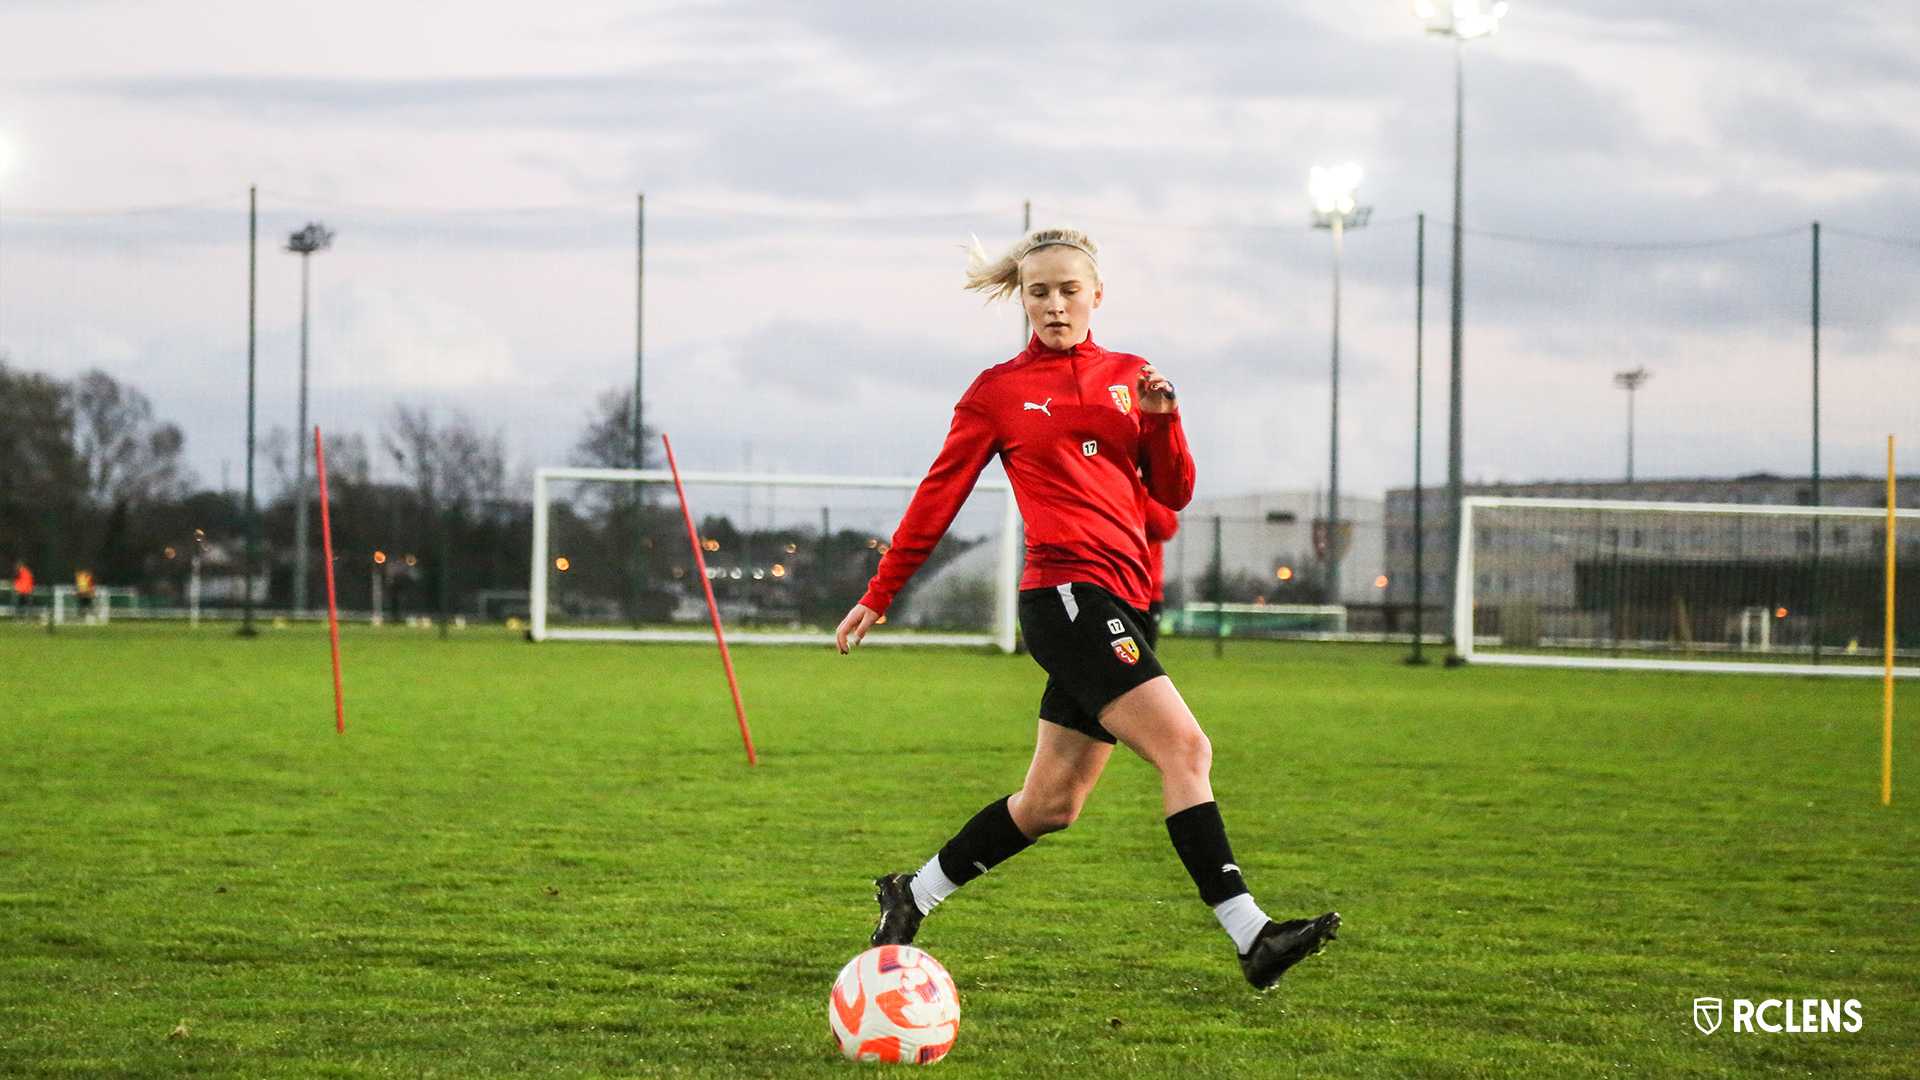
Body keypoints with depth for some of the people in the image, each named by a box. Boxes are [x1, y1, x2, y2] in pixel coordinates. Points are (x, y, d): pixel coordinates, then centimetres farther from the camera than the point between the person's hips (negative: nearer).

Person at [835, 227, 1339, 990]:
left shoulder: (1127, 376, 17)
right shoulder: (999, 391, 5)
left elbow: (1175, 494, 13)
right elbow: (939, 497, 10)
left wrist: (1161, 418, -4)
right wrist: (878, 598, 13)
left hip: (1120, 601, 6)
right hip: (1066, 588, -6)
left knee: (1052, 803, 10)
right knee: (1184, 748, -19)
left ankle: (912, 897, 27)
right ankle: (1252, 936, -25)